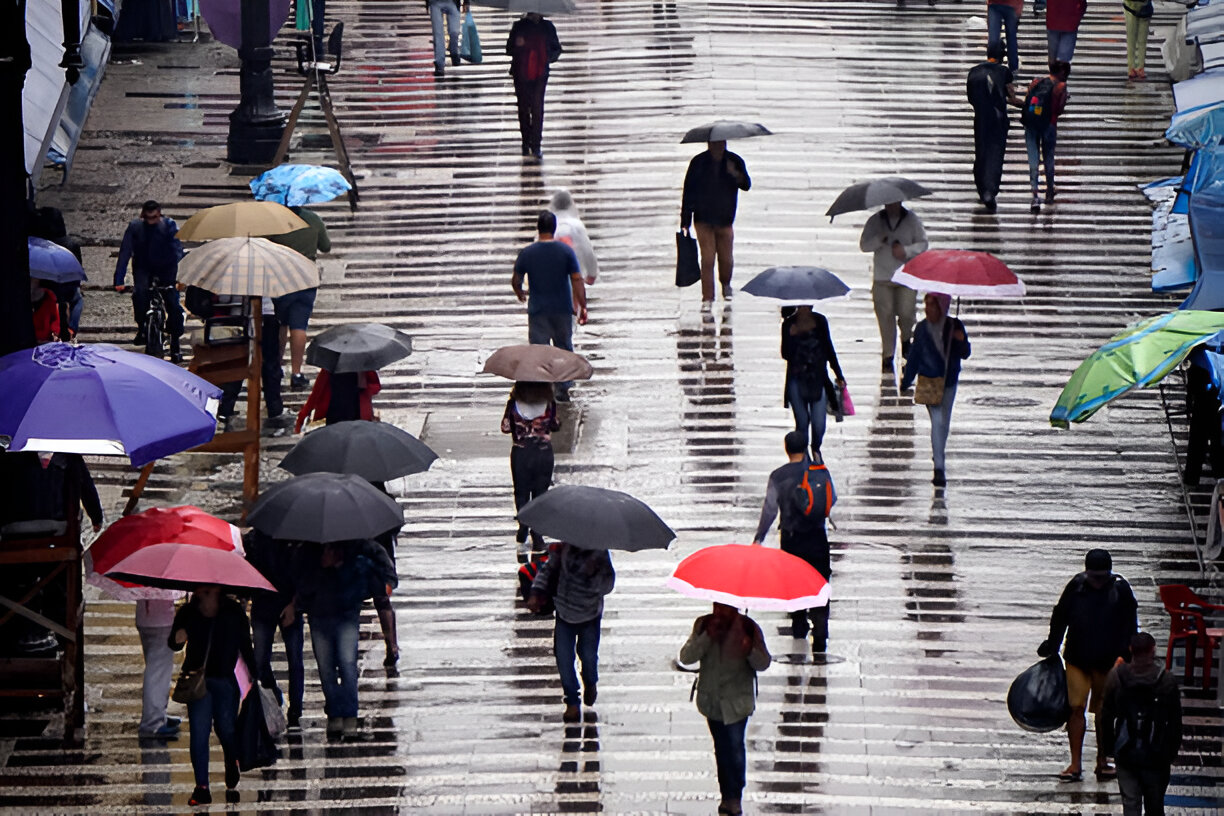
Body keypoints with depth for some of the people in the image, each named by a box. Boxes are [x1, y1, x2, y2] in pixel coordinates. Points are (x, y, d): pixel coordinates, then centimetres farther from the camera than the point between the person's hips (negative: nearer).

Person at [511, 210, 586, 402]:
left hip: (538, 310, -1)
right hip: (563, 310, 1)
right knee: (564, 349, 15)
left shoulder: (526, 253, -7)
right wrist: (582, 307, -3)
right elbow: (577, 280, -8)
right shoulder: (566, 251, -7)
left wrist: (520, 293, 24)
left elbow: (515, 281, 1)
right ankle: (563, 390, 18)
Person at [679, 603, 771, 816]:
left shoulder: (748, 628, -9)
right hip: (712, 700, 3)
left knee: (735, 748, -3)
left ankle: (734, 797, 10)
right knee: (722, 749, 11)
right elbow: (686, 657, -10)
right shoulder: (704, 625, -3)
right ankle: (728, 796, 23)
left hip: (737, 701, -3)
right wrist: (708, 637, -22)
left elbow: (764, 663, -6)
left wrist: (750, 650, -28)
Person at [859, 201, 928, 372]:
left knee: (906, 313, -10)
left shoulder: (912, 220, 2)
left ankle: (906, 339, 23)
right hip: (882, 278, 1)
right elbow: (864, 245, 0)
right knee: (885, 317, -2)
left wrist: (906, 251, -15)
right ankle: (888, 356, 8)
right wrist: (880, 239, -18)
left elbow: (923, 244, 2)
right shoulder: (875, 221, 4)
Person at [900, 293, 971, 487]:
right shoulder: (922, 329, -2)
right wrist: (906, 381, 5)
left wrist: (961, 341, -23)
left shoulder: (954, 326, -3)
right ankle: (939, 468, -14)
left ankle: (938, 454, 38)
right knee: (937, 421, -12)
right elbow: (914, 356, 5)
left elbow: (965, 354, -2)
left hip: (949, 380, 2)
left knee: (944, 422, 13)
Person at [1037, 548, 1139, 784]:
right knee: (1076, 708, -3)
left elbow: (1129, 628, 1)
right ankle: (1075, 764, 2)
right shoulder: (1076, 586, -5)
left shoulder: (1120, 590, -7)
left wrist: (1125, 656, -3)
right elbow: (1060, 618, 7)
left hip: (1108, 661, -1)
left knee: (1105, 712, 7)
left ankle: (1103, 760, 21)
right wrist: (1052, 647, 9)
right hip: (1077, 659, 1)